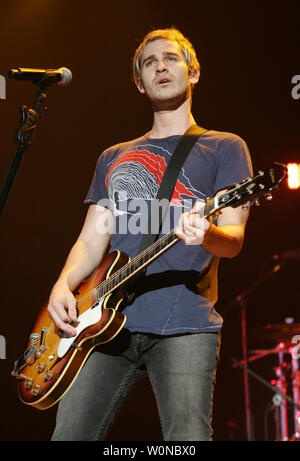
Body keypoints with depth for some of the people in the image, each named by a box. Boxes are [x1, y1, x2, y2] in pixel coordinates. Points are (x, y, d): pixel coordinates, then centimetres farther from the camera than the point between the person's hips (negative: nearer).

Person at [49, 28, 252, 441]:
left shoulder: (223, 147, 11)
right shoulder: (114, 157, 24)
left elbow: (233, 238, 0)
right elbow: (92, 239, 19)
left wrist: (205, 235, -25)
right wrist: (64, 285, -2)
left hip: (184, 324, -4)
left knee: (188, 438, -16)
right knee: (70, 433, -1)